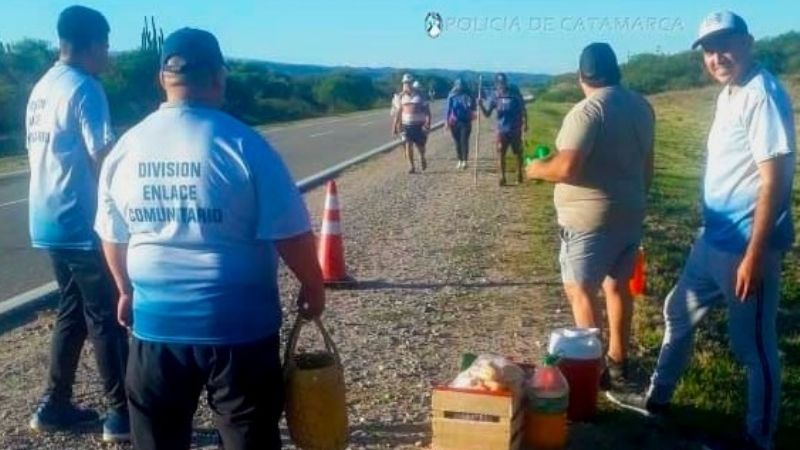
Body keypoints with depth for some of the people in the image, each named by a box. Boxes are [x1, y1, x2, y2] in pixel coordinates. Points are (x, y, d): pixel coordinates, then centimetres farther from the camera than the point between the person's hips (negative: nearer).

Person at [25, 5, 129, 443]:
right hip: (80, 223, -9)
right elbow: (102, 157, -21)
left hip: (49, 222, 9)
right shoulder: (84, 89, -14)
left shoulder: (41, 88, 14)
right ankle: (122, 413, 6)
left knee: (73, 311, 17)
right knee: (106, 317, -1)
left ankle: (54, 405, 23)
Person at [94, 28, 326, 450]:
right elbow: (290, 234, -12)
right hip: (238, 323, -4)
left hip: (156, 321, 4)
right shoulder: (241, 144, -14)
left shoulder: (125, 148, 0)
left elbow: (113, 236, 11)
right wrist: (313, 286, 5)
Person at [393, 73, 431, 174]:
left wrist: (427, 123, -15)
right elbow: (399, 111, 11)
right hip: (406, 124, 2)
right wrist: (395, 125, 8)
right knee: (408, 145, -9)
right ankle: (411, 166, -3)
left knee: (420, 146, 3)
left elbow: (427, 110, -3)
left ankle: (422, 158, 35)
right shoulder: (401, 96, 5)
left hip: (419, 124, -2)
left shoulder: (419, 95, -3)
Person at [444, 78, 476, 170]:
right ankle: (460, 160, 19)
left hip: (465, 122, -2)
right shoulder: (452, 96, 0)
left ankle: (465, 161, -3)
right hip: (454, 122, 2)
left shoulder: (468, 95, -2)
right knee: (457, 142, 8)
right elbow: (448, 109, 1)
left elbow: (472, 108, -6)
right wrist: (446, 121, -4)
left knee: (464, 141, -8)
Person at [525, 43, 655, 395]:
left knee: (580, 290, 0)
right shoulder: (641, 106, 8)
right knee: (617, 285, 17)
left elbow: (566, 168, -26)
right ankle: (618, 363, 26)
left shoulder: (588, 110, -19)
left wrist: (537, 169, -7)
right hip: (630, 213, 8)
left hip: (592, 217, -8)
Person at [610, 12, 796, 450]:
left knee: (753, 345, 4)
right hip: (713, 238, 10)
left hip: (744, 245, -10)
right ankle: (657, 397, 39)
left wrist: (755, 256, -24)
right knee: (679, 312, 21)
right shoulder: (728, 95, 10)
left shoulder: (763, 95, -19)